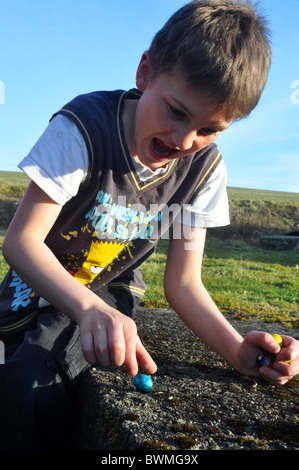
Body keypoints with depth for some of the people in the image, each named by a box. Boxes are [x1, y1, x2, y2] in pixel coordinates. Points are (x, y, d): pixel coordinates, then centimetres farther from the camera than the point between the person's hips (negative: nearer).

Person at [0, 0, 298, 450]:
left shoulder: (204, 169, -15)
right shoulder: (83, 126, -26)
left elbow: (183, 282, -12)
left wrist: (237, 348, -29)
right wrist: (88, 307, -44)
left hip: (109, 291, 0)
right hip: (41, 282, 1)